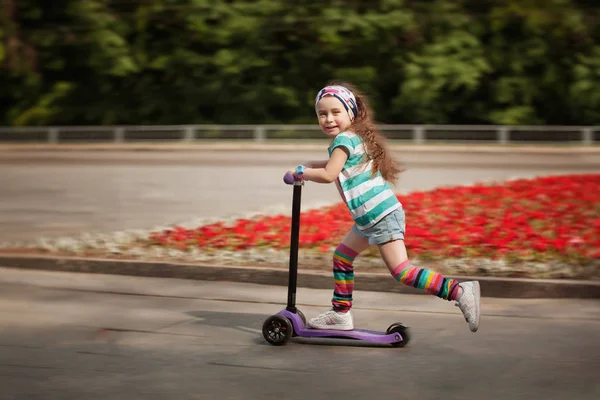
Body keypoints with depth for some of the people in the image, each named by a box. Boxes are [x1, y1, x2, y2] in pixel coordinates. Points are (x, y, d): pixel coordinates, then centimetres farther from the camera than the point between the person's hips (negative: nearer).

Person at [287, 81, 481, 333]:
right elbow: (338, 165, 33)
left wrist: (300, 172, -4)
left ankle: (459, 291, -17)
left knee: (401, 272, -14)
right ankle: (340, 314, 26)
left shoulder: (344, 139, -12)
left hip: (382, 216, -11)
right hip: (369, 218, 11)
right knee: (341, 257, 18)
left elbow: (329, 175, -18)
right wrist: (309, 165, 26)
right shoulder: (354, 138, 16)